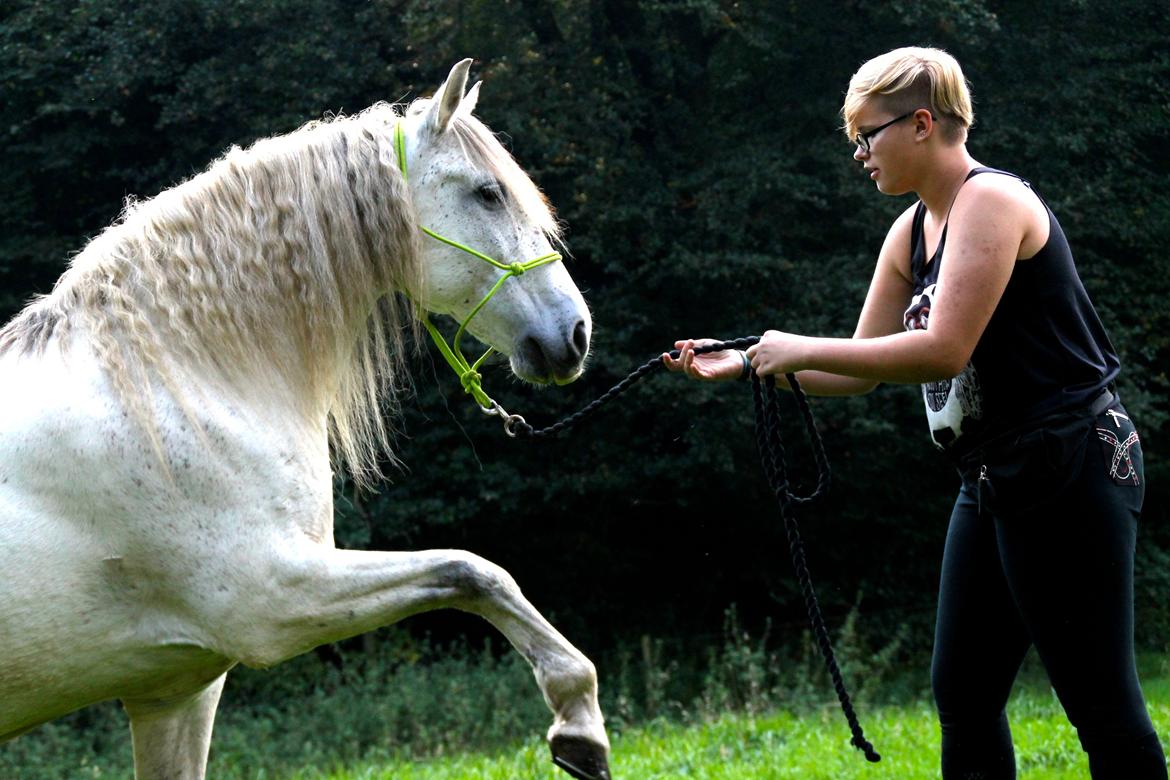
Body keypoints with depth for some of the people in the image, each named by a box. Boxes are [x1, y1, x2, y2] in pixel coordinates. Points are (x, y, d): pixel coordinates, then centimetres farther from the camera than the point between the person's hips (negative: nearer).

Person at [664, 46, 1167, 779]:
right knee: (963, 692, 11)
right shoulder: (912, 232, 13)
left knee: (1099, 699, -6)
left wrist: (802, 349, -17)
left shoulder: (992, 201, -15)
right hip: (997, 480, 10)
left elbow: (944, 349, -24)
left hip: (1070, 470, -10)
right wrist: (742, 363, 9)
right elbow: (861, 370, 17)